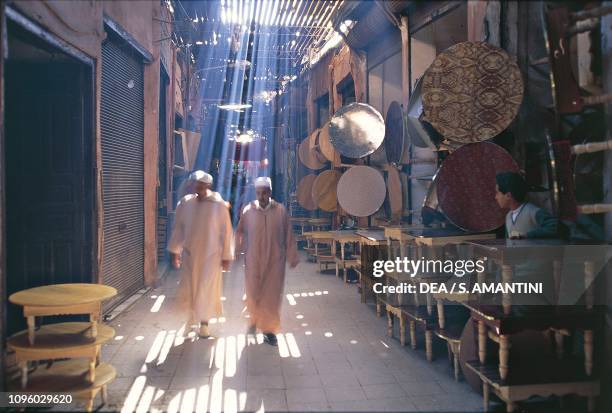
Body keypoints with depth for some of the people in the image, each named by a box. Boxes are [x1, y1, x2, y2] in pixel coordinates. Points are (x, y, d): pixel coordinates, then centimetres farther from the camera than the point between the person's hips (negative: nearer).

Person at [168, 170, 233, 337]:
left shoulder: (219, 205, -9)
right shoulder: (185, 203, -2)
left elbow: (226, 232, -5)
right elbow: (178, 228, 6)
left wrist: (226, 257, -5)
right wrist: (174, 251, 7)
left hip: (211, 255, -2)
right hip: (190, 253, 2)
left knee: (207, 289, 5)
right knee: (189, 287, 6)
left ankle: (204, 322, 24)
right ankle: (192, 317, 33)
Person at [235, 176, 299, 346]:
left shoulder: (280, 210, -5)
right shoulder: (248, 210, -4)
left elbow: (288, 235, 0)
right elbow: (240, 232, 7)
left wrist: (292, 257, 3)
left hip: (274, 260, 0)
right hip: (253, 260, 0)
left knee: (272, 294, 4)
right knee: (253, 292, 8)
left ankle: (269, 329, 18)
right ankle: (254, 320, 36)